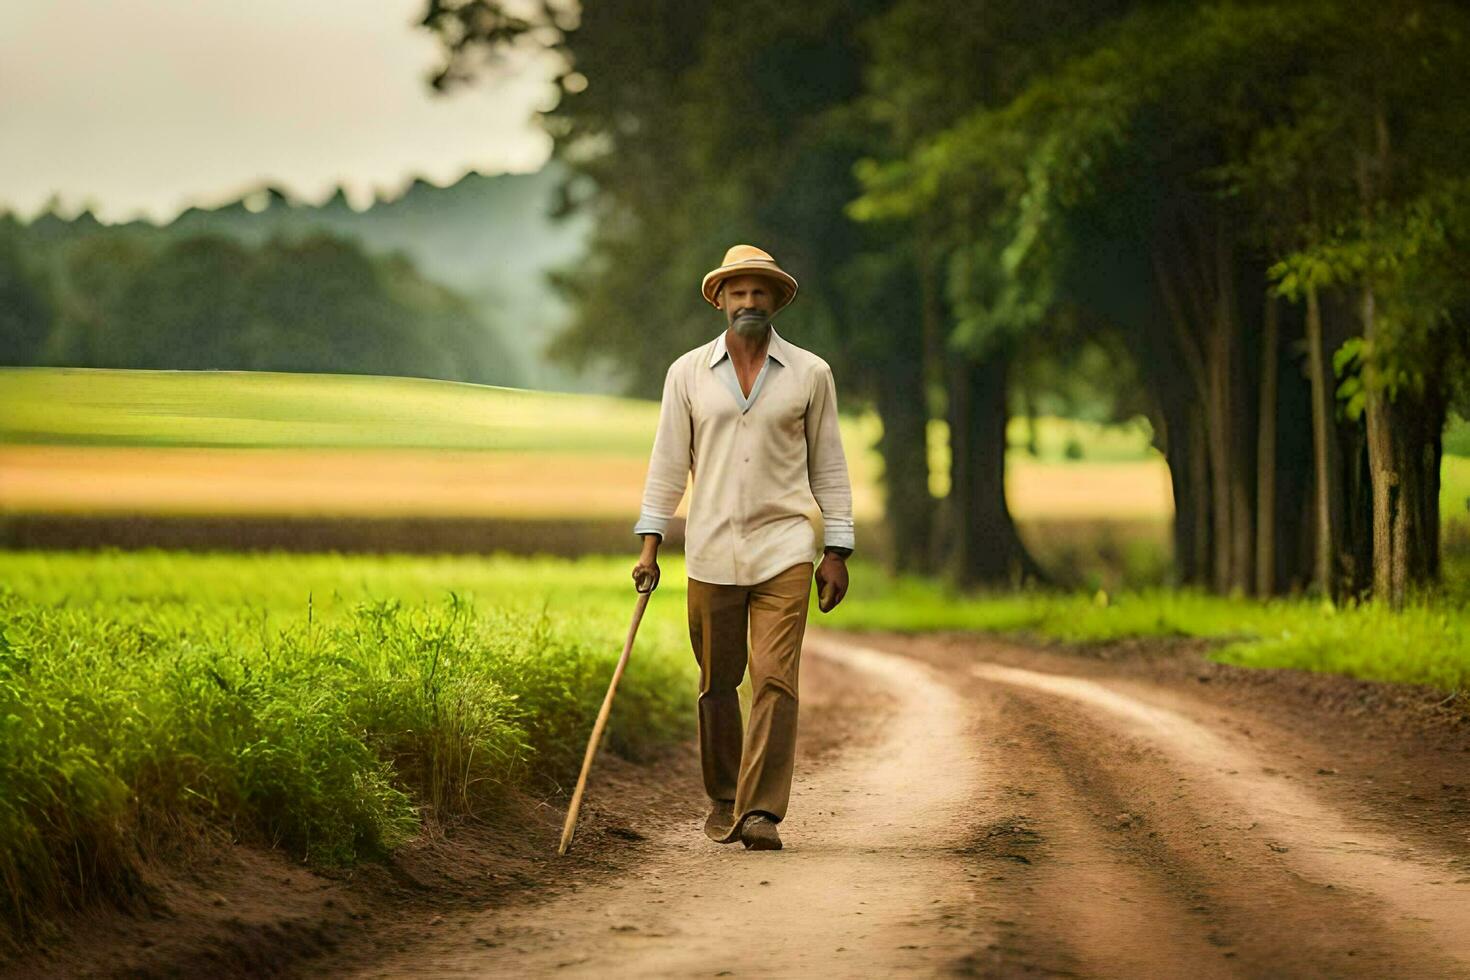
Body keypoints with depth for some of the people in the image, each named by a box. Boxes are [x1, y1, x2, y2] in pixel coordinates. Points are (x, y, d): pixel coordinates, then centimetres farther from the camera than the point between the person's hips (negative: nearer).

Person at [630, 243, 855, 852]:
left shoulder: (810, 374, 5)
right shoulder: (688, 373, 7)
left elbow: (827, 466, 8)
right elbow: (669, 462, 7)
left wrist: (836, 551, 3)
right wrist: (649, 546, 1)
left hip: (784, 550, -1)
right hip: (711, 552, 2)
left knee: (775, 680, -11)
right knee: (717, 683, 8)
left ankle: (761, 811, -12)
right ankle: (722, 800, 24)